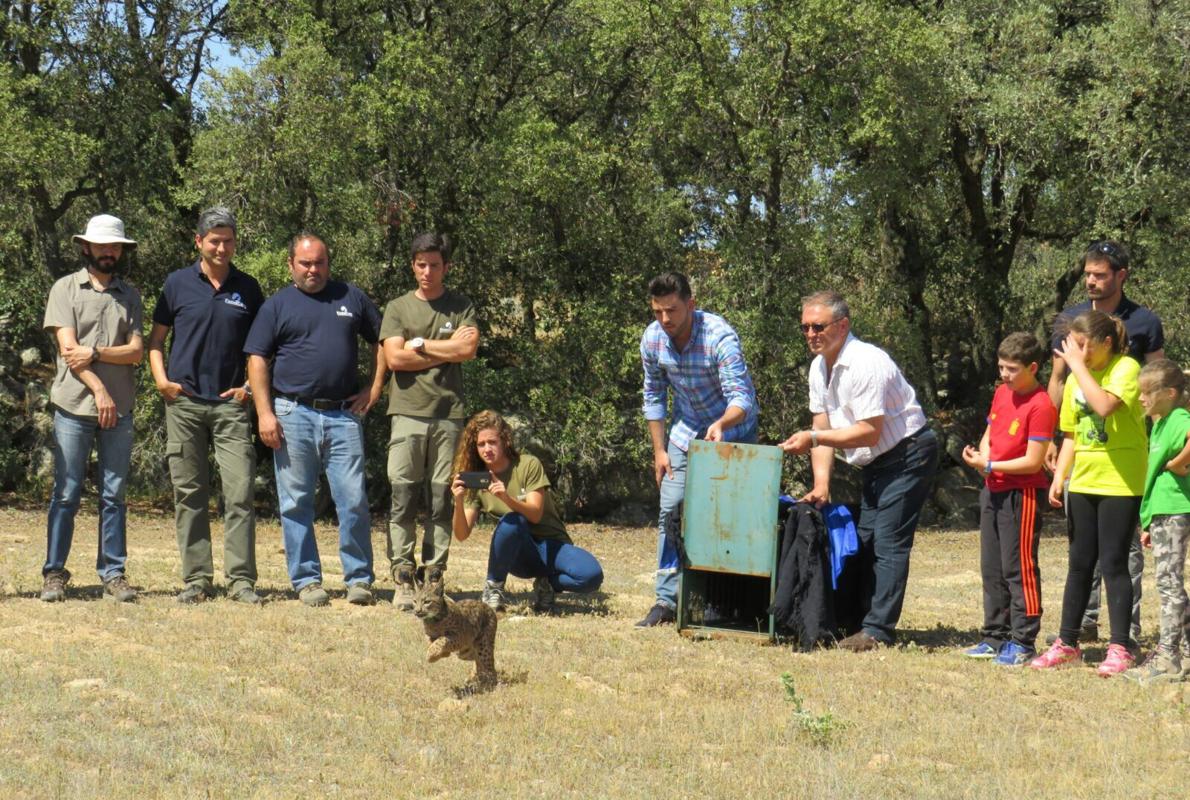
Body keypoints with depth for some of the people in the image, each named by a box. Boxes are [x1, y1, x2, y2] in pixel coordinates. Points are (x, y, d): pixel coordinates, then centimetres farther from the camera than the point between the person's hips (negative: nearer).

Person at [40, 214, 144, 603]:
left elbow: (136, 351, 2)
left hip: (119, 410, 3)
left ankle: (113, 574, 9)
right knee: (66, 494, -2)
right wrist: (99, 389, -12)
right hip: (74, 406, -3)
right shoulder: (66, 288, 4)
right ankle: (54, 573, 4)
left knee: (113, 495, 5)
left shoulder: (130, 294, 12)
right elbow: (68, 347, -5)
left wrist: (95, 353, -12)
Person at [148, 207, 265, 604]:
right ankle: (197, 578, 8)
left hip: (231, 404, 0)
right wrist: (160, 379, -2)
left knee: (239, 493, -7)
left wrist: (252, 386, 4)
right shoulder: (178, 284, 6)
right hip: (184, 402, 0)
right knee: (189, 494, 3)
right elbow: (155, 339, 12)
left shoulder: (248, 288, 9)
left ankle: (241, 579, -4)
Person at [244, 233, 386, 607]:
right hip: (294, 415, -1)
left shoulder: (351, 298, 13)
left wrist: (374, 390, 10)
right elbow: (257, 360, 3)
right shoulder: (277, 305, 8)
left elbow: (382, 341, 20)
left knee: (354, 501, -4)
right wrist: (264, 413, -6)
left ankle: (359, 578, 4)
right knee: (296, 503, 2)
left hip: (344, 415, 1)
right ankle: (306, 580, 9)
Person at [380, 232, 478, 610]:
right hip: (408, 412, -1)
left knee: (442, 500, 0)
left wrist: (419, 345, -1)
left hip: (449, 414, 1)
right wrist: (447, 349, -2)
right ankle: (402, 579, -7)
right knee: (403, 498, -7)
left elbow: (468, 349, -5)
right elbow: (394, 358, -2)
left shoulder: (462, 307, 12)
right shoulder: (398, 308, 11)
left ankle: (433, 575, 3)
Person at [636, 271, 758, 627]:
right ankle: (667, 600, 4)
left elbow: (742, 397, -34)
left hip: (732, 431, -5)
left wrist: (722, 424, -55)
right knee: (670, 511, -1)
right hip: (685, 432, 5)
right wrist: (659, 451, 1)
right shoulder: (652, 339, -11)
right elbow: (654, 397, 4)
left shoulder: (719, 337, -28)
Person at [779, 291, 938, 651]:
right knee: (864, 541, 10)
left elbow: (870, 432, -27)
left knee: (888, 543, -13)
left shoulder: (866, 364, -24)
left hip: (908, 455, -10)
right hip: (876, 463, 10)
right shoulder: (820, 367, 5)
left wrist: (813, 439, -29)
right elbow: (823, 427, 5)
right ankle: (858, 619, 15)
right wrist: (821, 484, -4)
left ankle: (877, 630, -15)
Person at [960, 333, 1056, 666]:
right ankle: (996, 637, 22)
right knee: (992, 569, 13)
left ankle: (1023, 642, 1)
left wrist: (989, 465, -17)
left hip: (1022, 495, -9)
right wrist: (981, 454, -2)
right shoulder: (1001, 393, 10)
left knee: (1019, 568, -5)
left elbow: (1033, 461, -19)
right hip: (993, 490, 9)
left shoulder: (1040, 405, -16)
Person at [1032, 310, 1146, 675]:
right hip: (1083, 482, 7)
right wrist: (1059, 477, 4)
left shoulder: (1126, 368, -11)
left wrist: (1078, 365, -22)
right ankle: (1067, 642, 20)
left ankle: (1119, 648, 2)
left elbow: (1104, 405, -30)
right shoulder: (1077, 378, 9)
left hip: (1120, 482, -6)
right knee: (1080, 564, 12)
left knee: (1113, 563, -5)